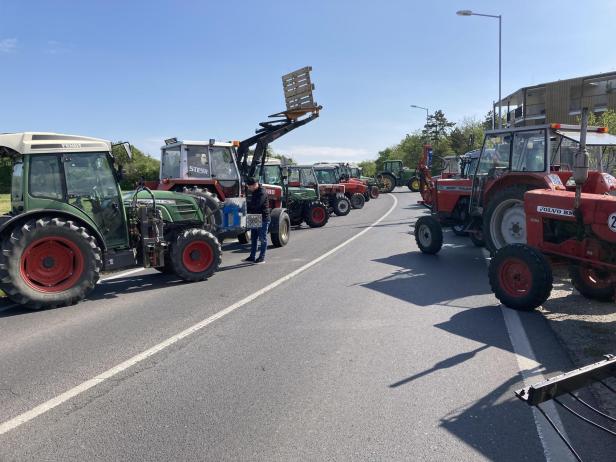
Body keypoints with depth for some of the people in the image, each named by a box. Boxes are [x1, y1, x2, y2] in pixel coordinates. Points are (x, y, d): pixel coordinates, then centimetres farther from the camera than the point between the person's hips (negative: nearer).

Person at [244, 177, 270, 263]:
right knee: (253, 238, 11)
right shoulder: (254, 192, 14)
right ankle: (252, 257, 17)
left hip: (263, 218, -10)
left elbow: (256, 205, -26)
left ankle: (262, 257, 4)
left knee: (262, 239, -1)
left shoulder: (262, 192, -17)